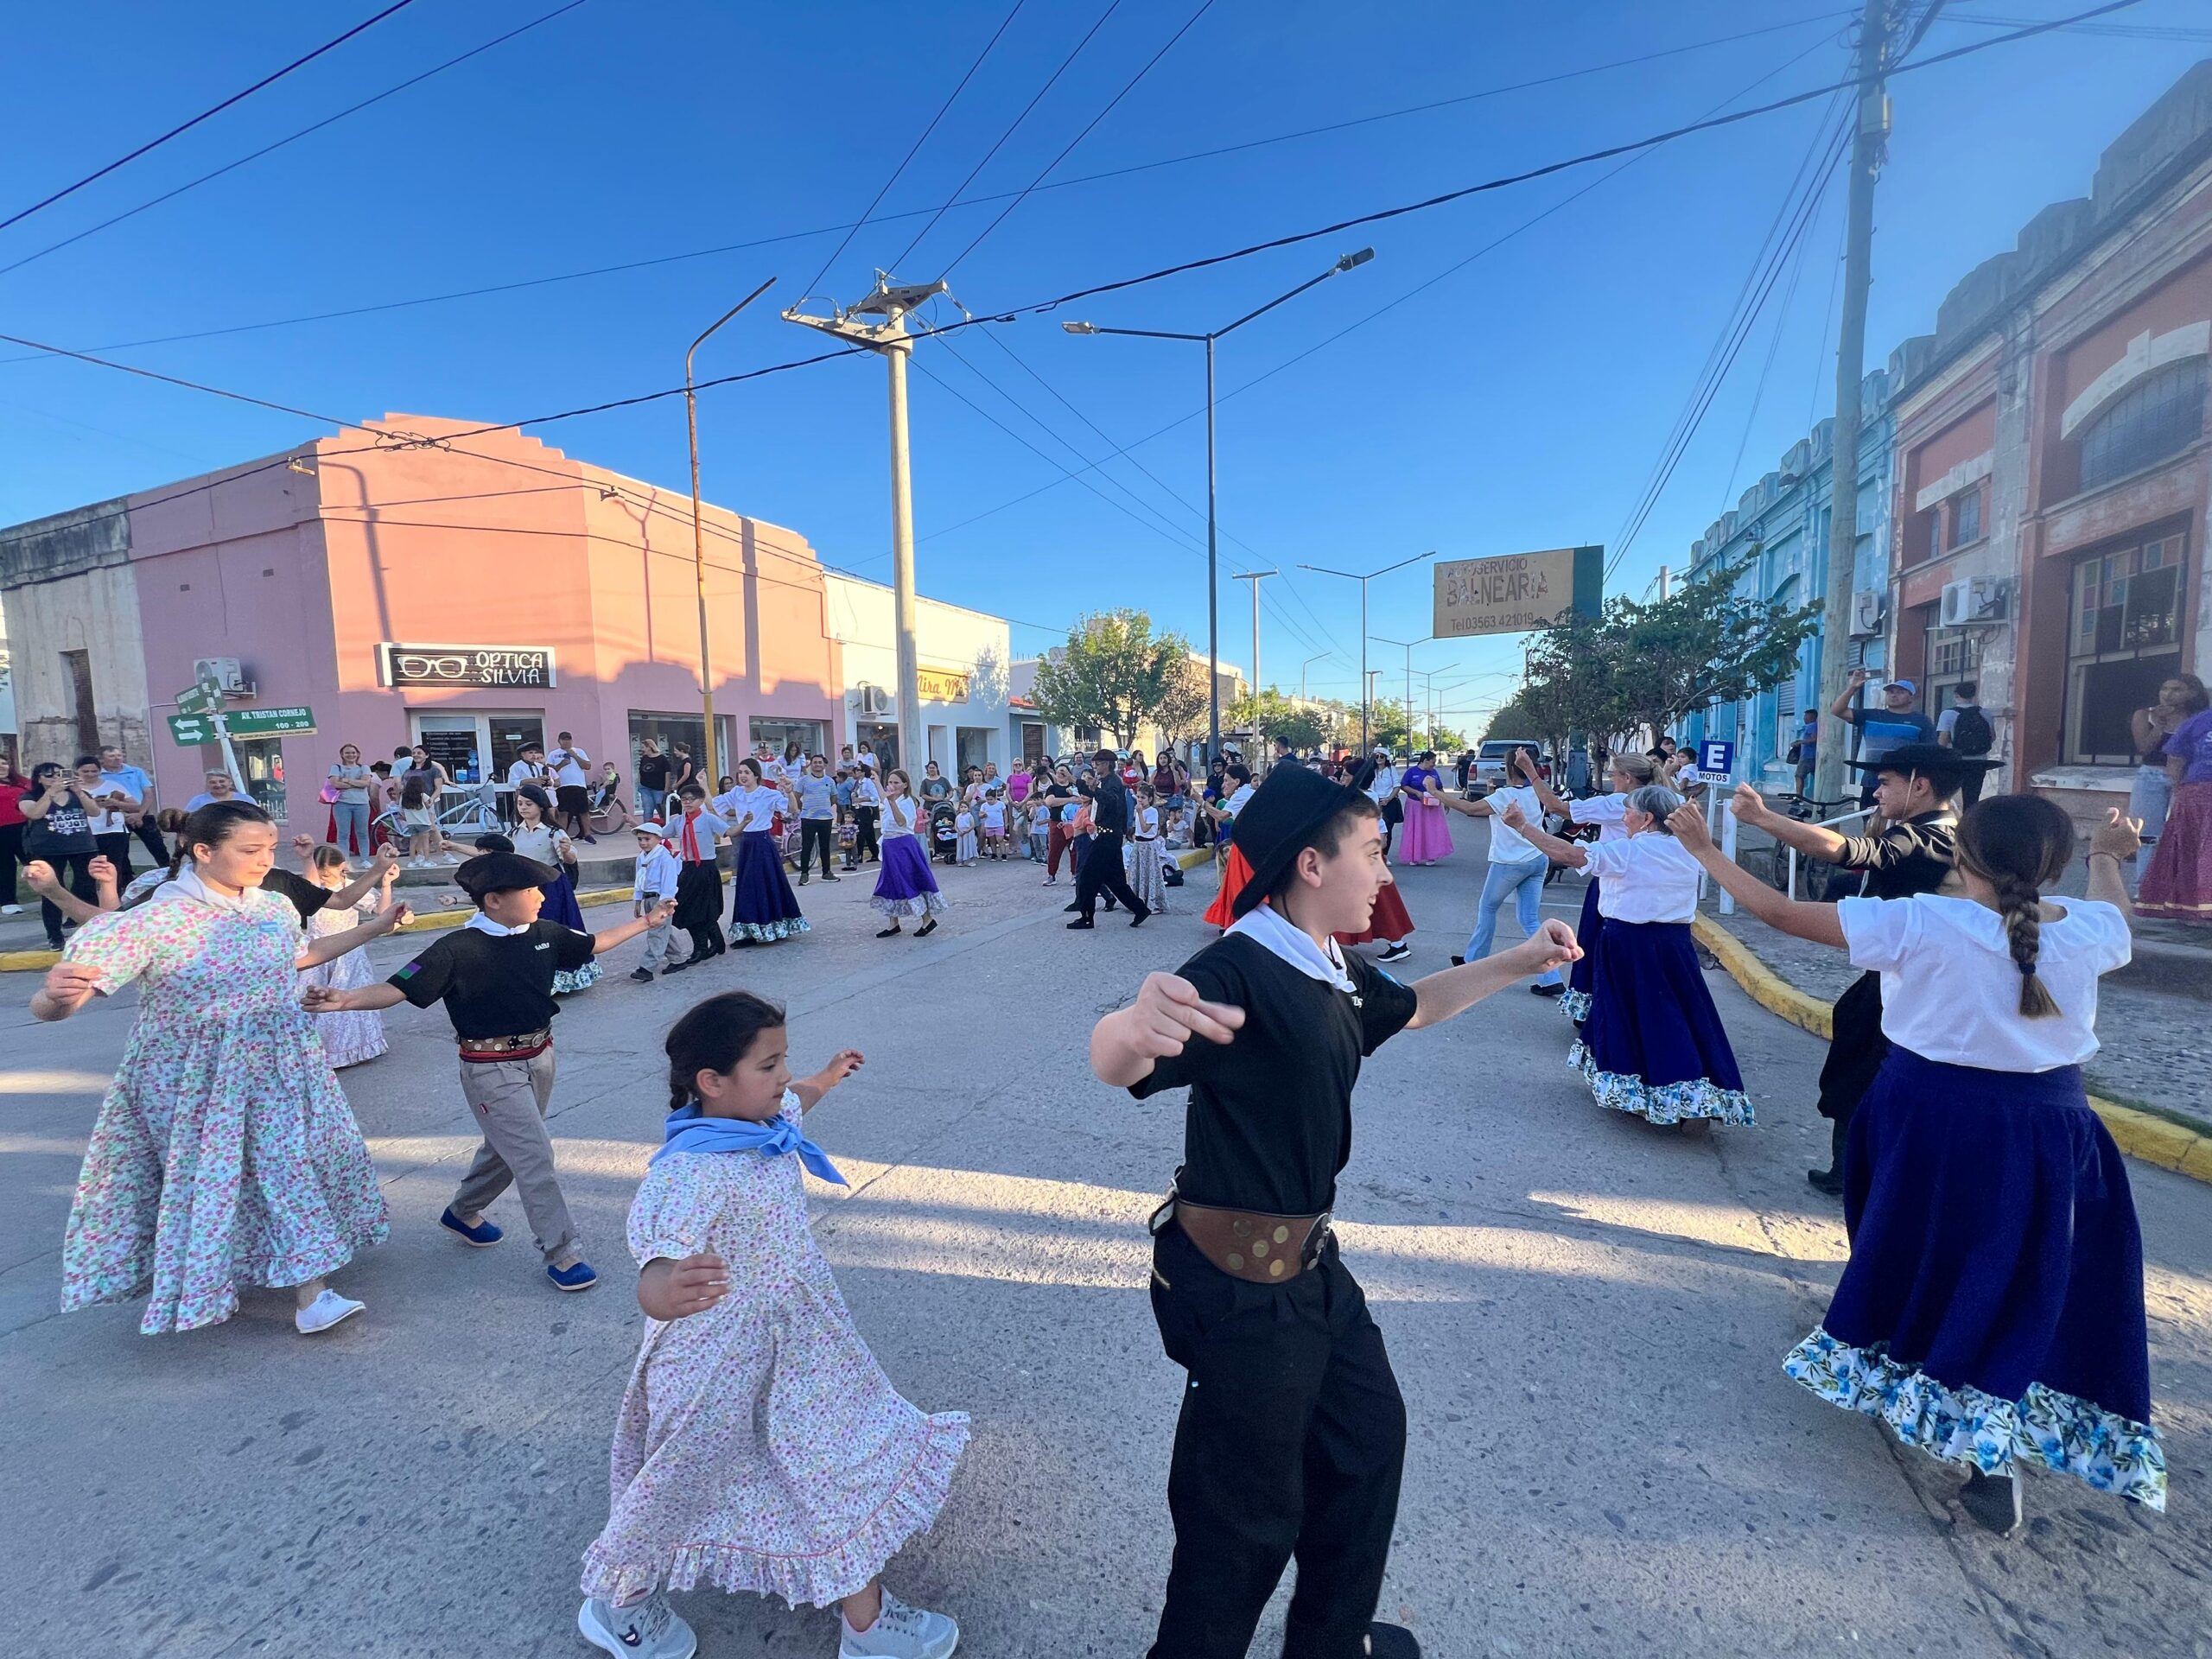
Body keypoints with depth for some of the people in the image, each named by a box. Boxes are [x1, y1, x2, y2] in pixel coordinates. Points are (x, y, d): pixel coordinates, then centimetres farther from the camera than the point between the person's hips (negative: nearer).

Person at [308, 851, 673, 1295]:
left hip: (539, 1057, 7)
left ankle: (463, 1213, 50)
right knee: (535, 1157, -5)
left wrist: (647, 920, 17)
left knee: (506, 1147, 24)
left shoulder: (544, 934, -2)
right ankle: (560, 1253, 7)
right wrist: (347, 999, -38)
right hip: (491, 1069, -7)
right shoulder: (458, 948, -19)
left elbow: (594, 943, 13)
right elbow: (398, 988, -20)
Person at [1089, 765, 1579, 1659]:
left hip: (1310, 1263, 10)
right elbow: (1114, 1065, -43)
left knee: (1369, 1435, 26)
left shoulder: (1336, 972, 3)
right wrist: (1136, 1023, -67)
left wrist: (1519, 962, 13)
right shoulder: (1239, 971, -28)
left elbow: (1412, 1005, 23)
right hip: (1241, 1285, -9)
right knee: (1248, 1516, 9)